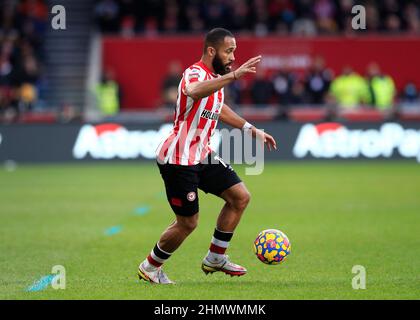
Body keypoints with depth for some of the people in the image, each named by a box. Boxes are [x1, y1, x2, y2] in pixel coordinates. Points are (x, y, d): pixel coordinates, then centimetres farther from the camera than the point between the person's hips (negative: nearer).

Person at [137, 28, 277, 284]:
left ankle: (215, 259, 17)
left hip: (201, 156, 9)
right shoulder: (195, 74, -20)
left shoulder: (216, 77, 10)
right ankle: (150, 267, 19)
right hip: (179, 159, -9)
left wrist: (251, 130, 29)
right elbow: (195, 92, -48)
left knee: (240, 197, 6)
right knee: (188, 223, -3)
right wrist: (234, 75, -55)